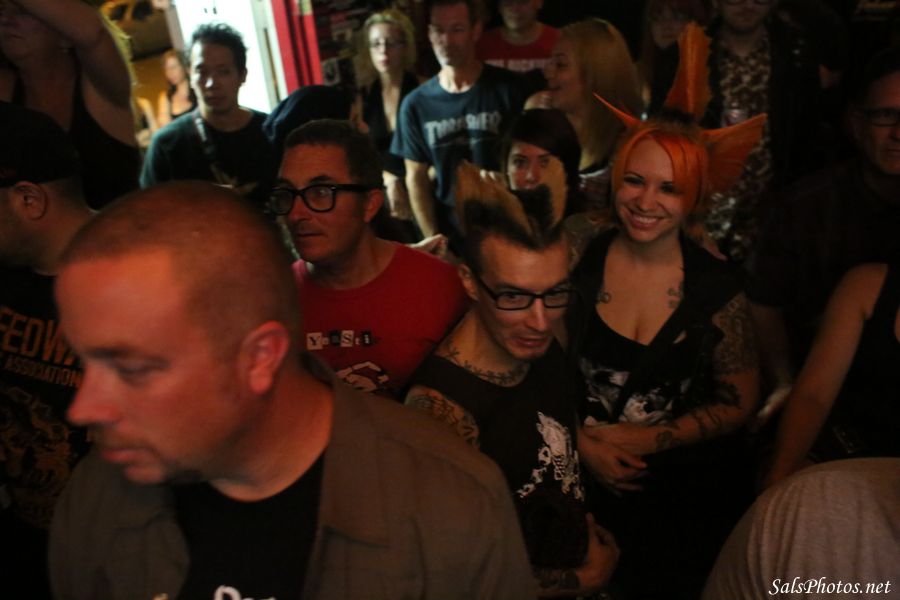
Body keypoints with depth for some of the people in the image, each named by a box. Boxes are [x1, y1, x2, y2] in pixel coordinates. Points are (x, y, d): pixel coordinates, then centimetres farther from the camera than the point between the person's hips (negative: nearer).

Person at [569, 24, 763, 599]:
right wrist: (583, 444, -15)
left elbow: (737, 404, -4)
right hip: (592, 483, 1)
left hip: (692, 494, 0)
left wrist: (650, 439, -13)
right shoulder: (576, 264, -11)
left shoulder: (718, 286, -11)